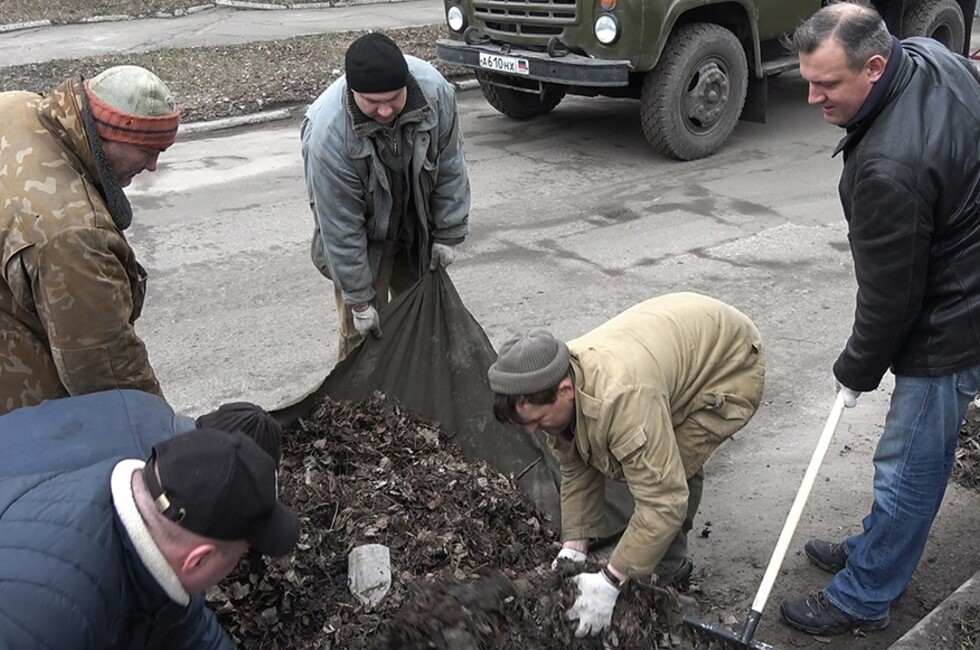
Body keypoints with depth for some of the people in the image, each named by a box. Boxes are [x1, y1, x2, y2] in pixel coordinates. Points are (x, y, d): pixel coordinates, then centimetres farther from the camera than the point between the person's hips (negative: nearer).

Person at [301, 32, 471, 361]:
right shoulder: (329, 133, -35)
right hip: (366, 235, -4)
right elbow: (340, 225, -26)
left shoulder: (435, 90, -26)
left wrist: (447, 235, -6)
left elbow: (450, 167, -10)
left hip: (418, 226, 4)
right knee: (362, 328, -5)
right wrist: (358, 299, -20)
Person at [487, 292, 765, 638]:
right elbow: (577, 473, -4)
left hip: (732, 362, -8)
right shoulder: (551, 383, -16)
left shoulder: (621, 398, -42)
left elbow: (663, 501, -38)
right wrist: (573, 548, -11)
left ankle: (664, 576, 4)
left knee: (665, 475, -18)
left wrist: (610, 582, -34)